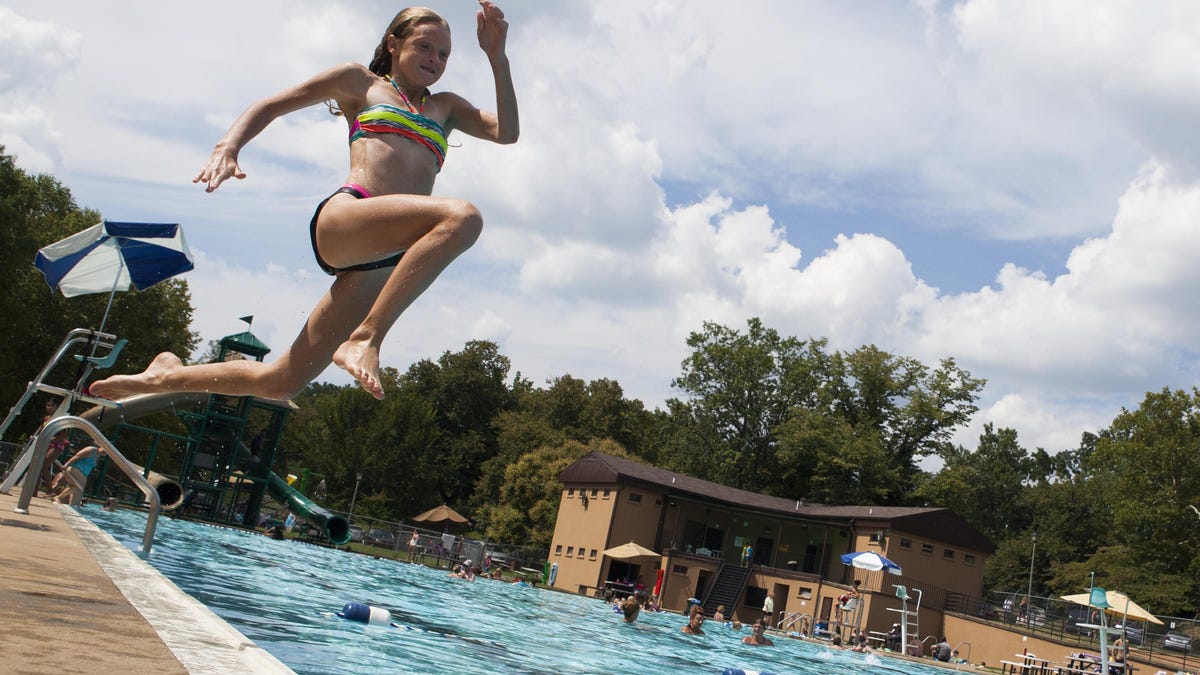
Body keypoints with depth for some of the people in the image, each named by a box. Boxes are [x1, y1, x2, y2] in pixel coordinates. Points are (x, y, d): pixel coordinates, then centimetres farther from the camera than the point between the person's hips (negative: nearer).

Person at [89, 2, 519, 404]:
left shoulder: (444, 107, 32)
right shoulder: (360, 82, 20)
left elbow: (507, 133, 17)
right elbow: (271, 106, 19)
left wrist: (496, 56, 12)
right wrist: (228, 147, 0)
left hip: (385, 262, 5)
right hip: (340, 221, -5)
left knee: (281, 382, 3)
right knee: (462, 216, -34)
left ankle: (167, 375, 25)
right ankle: (365, 339, -34)